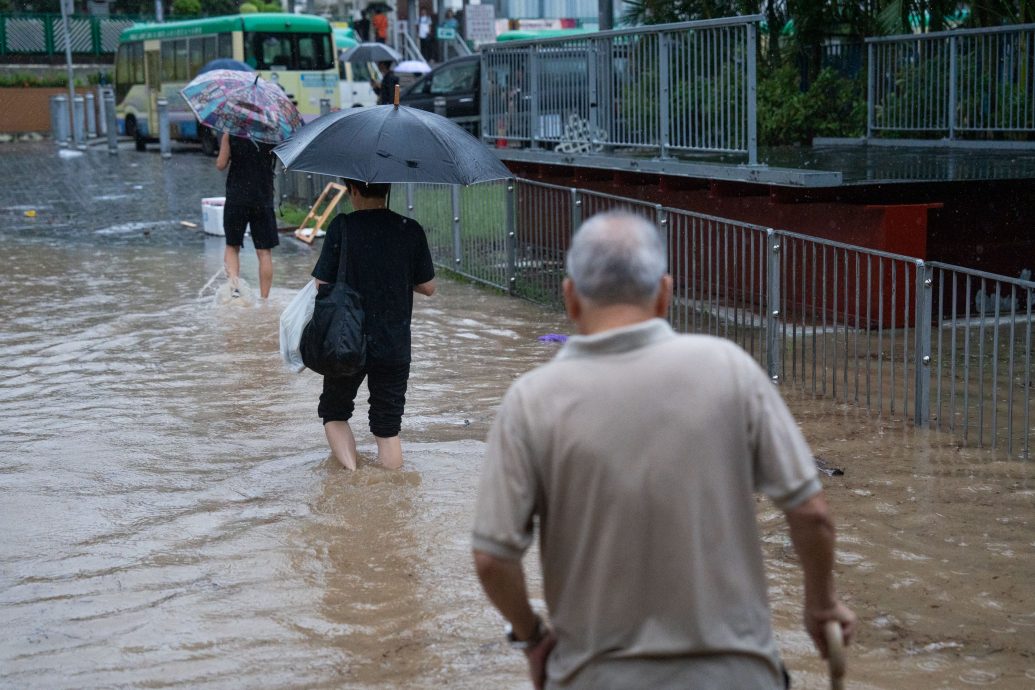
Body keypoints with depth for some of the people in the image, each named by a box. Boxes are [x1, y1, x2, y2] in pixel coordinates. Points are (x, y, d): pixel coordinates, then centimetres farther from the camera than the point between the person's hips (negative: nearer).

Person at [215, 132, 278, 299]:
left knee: (232, 246, 15)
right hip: (263, 199, 0)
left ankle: (233, 284, -9)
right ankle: (264, 299, 5)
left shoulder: (230, 134, -4)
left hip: (236, 199, 0)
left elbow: (221, 165, -2)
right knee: (264, 251, 5)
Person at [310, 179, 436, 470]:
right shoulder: (410, 230, -4)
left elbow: (322, 285, -8)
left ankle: (352, 475, 1)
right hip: (395, 345, 2)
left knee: (334, 412, 19)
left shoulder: (342, 227, -10)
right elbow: (428, 287, 2)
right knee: (388, 426, 12)